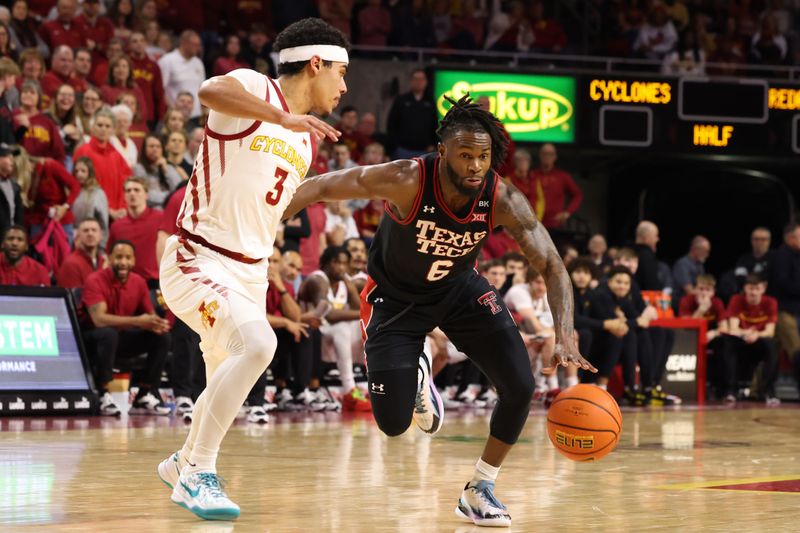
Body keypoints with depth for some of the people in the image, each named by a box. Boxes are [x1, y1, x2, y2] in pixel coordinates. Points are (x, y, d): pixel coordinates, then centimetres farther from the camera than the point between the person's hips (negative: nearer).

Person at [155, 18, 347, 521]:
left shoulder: (305, 140, 13)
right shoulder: (254, 88, -11)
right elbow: (211, 91, -36)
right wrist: (284, 118, -42)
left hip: (250, 272, 9)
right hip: (199, 261, -9)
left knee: (228, 385, 20)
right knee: (256, 344, -30)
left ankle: (183, 463, 47)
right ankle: (199, 474, -24)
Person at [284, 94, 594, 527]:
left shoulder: (502, 199, -26)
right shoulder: (406, 181, -34)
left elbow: (551, 266, -24)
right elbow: (322, 187, -24)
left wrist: (564, 338, -39)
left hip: (460, 289, 3)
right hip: (395, 297, -2)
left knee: (520, 387, -13)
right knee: (393, 424, -7)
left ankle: (479, 491, 8)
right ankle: (416, 376, 32)